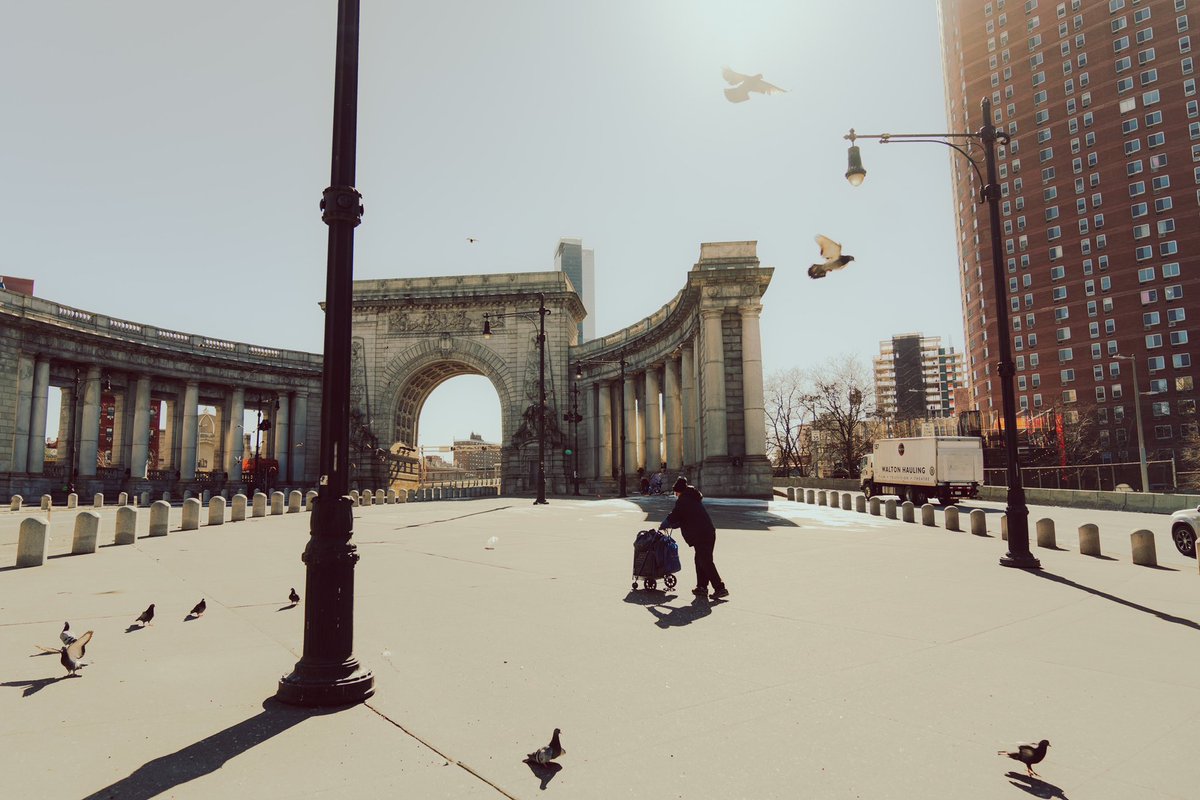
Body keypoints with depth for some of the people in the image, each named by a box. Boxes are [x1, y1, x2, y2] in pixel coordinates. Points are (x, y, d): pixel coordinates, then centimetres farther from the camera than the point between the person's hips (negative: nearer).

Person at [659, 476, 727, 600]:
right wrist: (671, 525, 28)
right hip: (709, 532, 9)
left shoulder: (682, 501, -7)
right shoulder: (694, 498, 21)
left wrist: (662, 526, 10)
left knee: (706, 563, -5)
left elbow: (672, 517, -7)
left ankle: (720, 588, -7)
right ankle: (702, 587, 21)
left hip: (700, 536, -9)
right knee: (701, 560, 17)